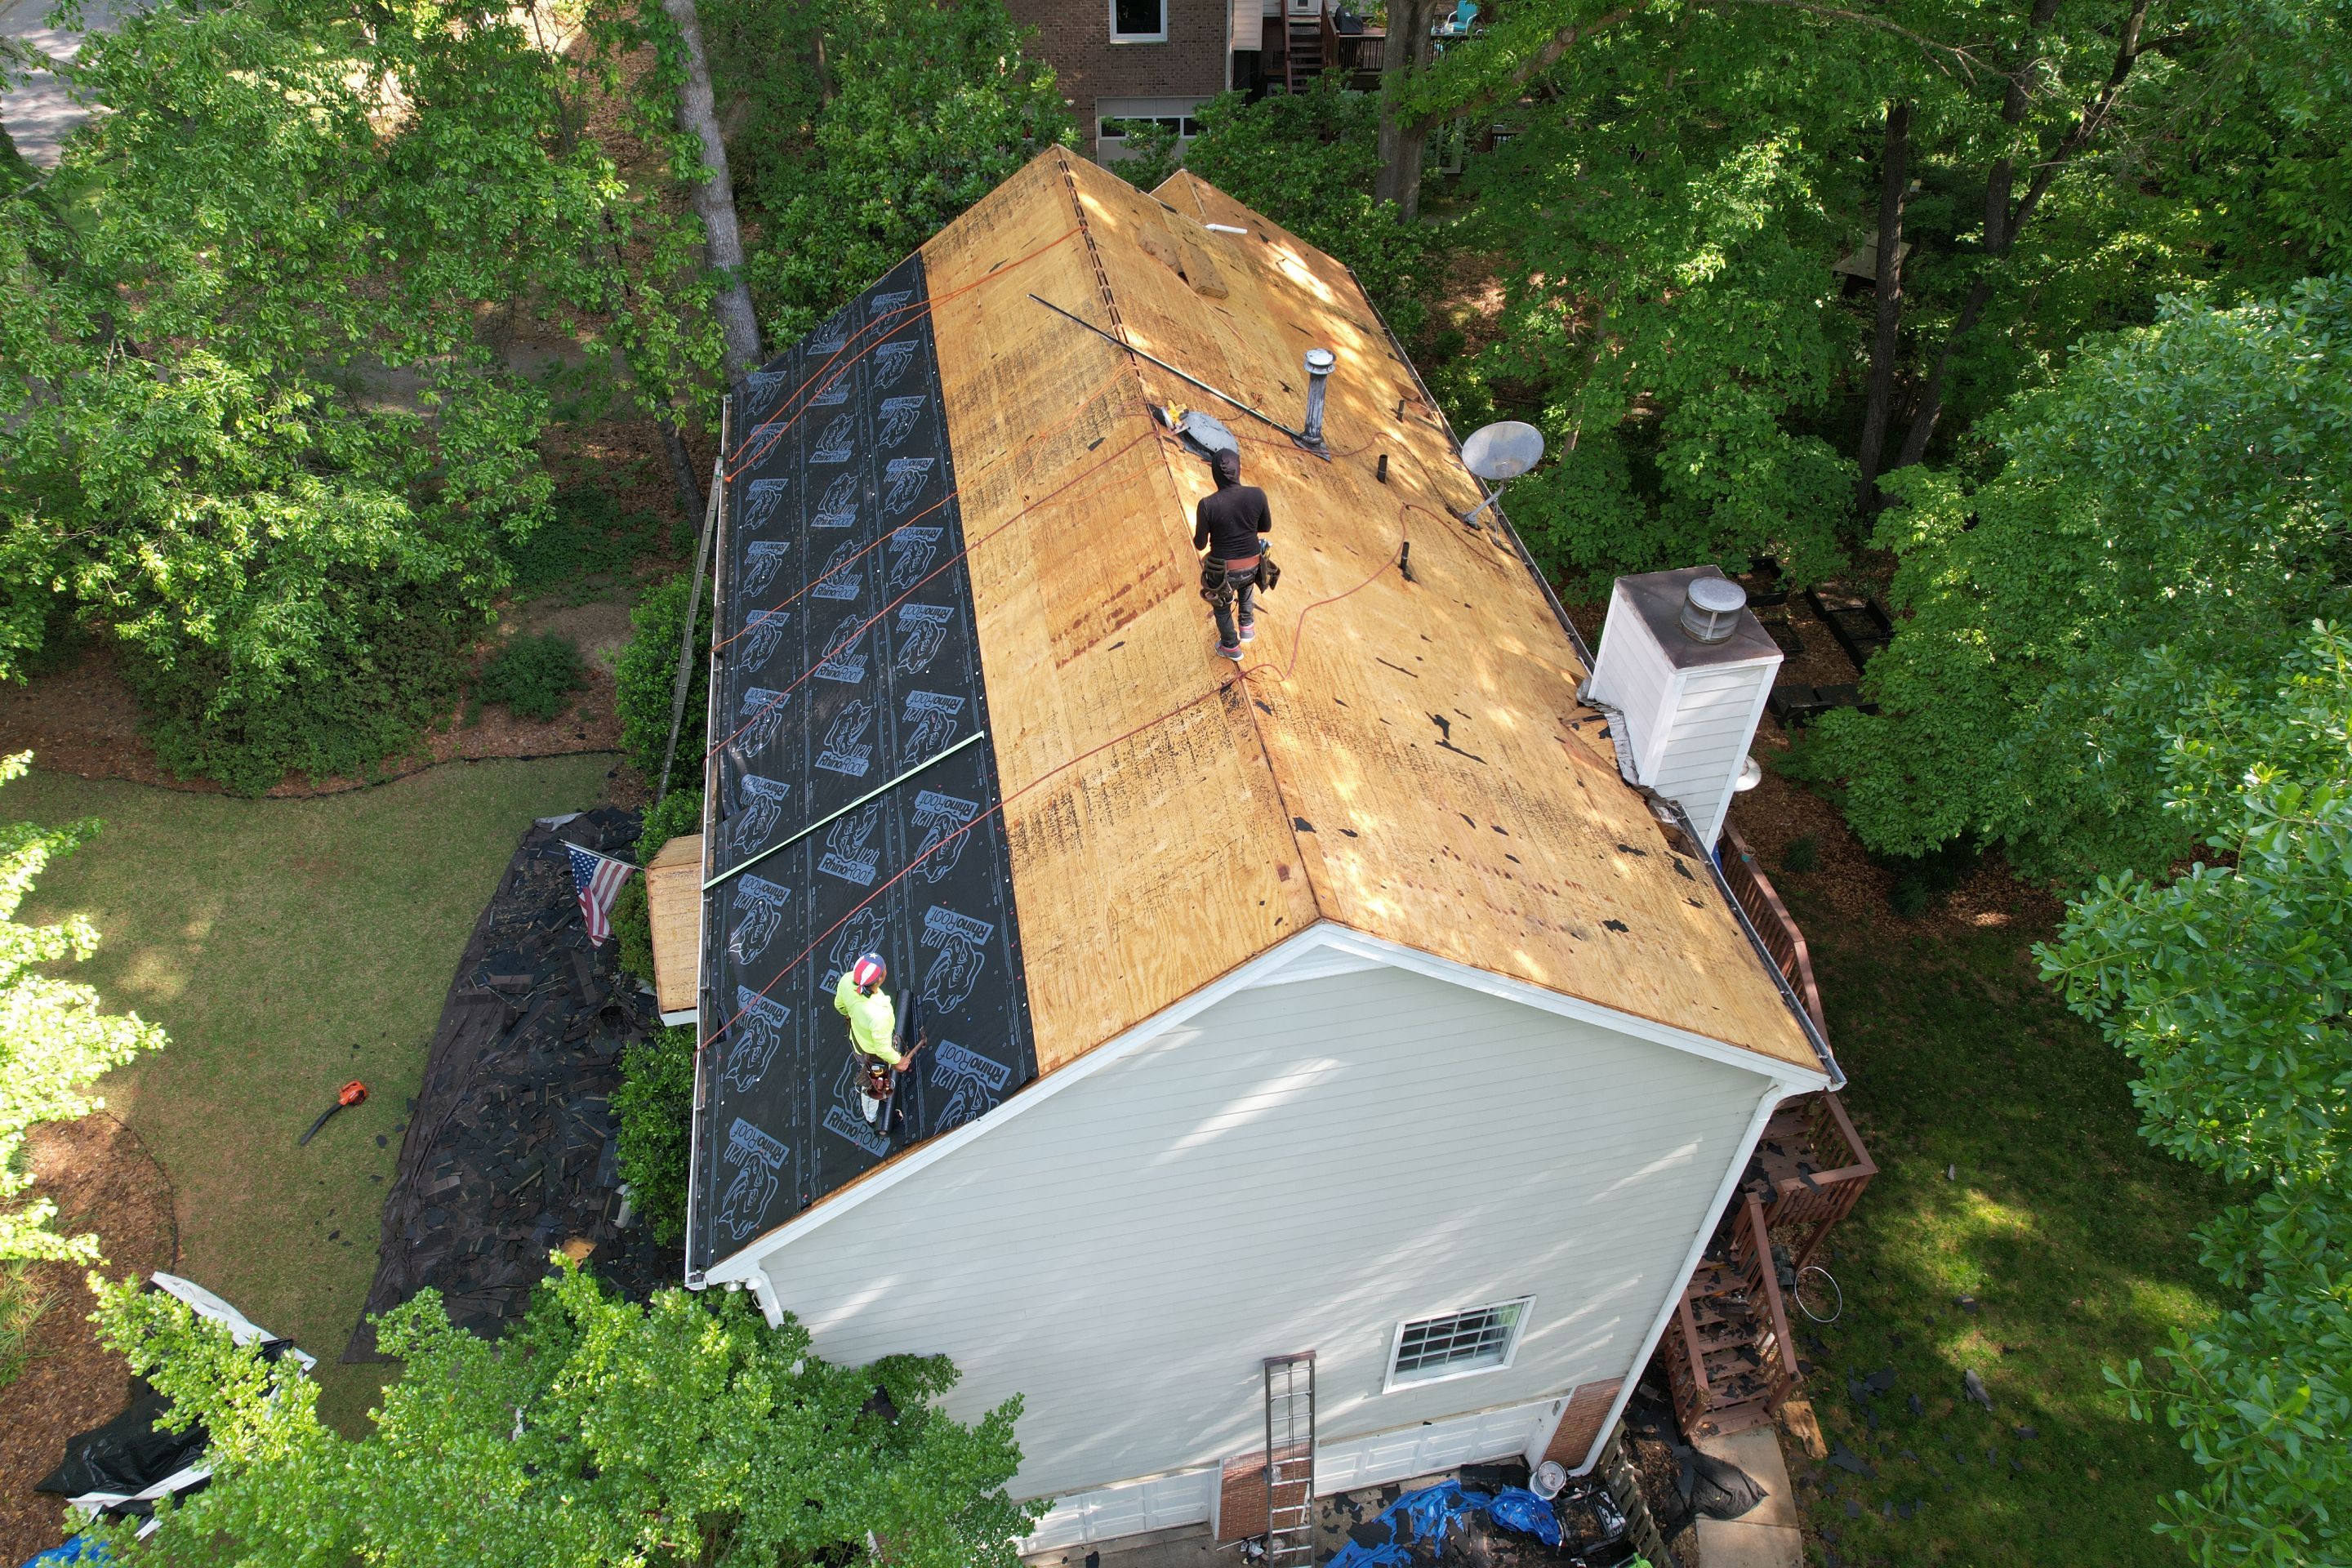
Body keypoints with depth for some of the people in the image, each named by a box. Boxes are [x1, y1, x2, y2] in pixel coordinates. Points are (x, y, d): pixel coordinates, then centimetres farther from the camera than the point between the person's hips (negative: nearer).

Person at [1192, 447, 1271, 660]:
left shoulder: (1208, 505, -24)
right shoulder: (1257, 495, -18)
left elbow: (1200, 544, -12)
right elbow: (1267, 527, 0)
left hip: (1223, 570, -2)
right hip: (1252, 565, 2)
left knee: (1222, 606, 28)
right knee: (1246, 586, 40)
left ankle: (1231, 647, 48)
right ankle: (1247, 624, 51)